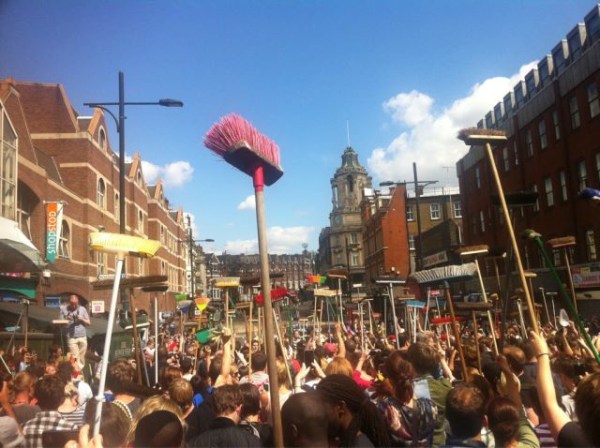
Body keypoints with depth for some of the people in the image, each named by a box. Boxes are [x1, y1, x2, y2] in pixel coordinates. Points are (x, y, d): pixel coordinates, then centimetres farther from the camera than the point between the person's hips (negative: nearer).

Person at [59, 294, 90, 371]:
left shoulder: (82, 309, 8)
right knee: (75, 358, -9)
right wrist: (66, 320, -13)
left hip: (82, 337, 2)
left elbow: (89, 323, 9)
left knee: (82, 358, 5)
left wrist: (81, 319, -8)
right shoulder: (64, 309, 4)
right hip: (71, 337, -2)